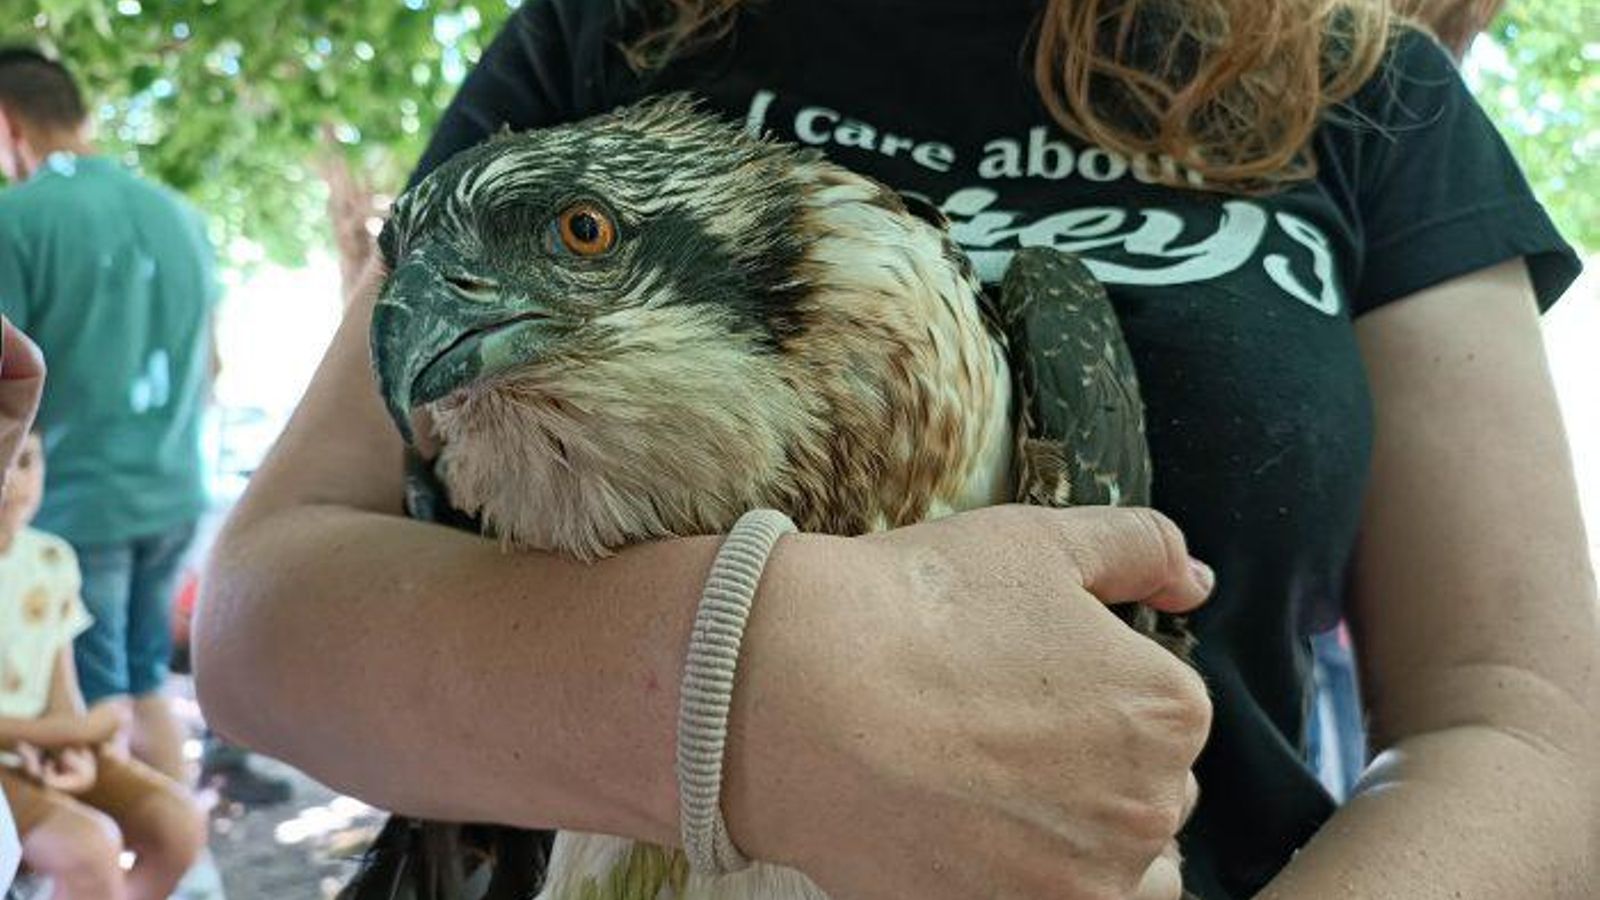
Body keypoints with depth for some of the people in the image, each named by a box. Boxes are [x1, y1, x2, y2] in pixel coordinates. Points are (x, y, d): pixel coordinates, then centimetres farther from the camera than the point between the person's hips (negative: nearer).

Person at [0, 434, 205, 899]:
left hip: (48, 752, 6)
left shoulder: (52, 559, 3)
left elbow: (63, 690, 5)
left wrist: (79, 752, -15)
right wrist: (78, 729, -15)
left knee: (180, 822, -13)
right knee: (92, 844, -28)